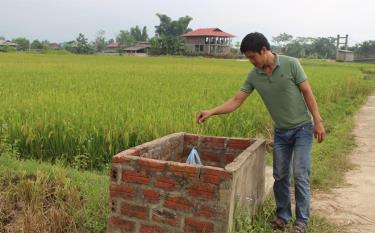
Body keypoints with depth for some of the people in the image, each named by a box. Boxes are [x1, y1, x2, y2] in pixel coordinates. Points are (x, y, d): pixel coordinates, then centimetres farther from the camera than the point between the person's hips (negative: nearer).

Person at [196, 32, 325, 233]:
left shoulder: (291, 64, -16)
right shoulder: (253, 76, -6)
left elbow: (307, 93, -10)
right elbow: (236, 101, -6)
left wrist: (318, 121, -11)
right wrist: (211, 112, -17)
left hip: (302, 128, -4)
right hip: (281, 132, 4)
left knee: (300, 175, -4)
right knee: (280, 176, 8)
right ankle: (282, 216, 24)